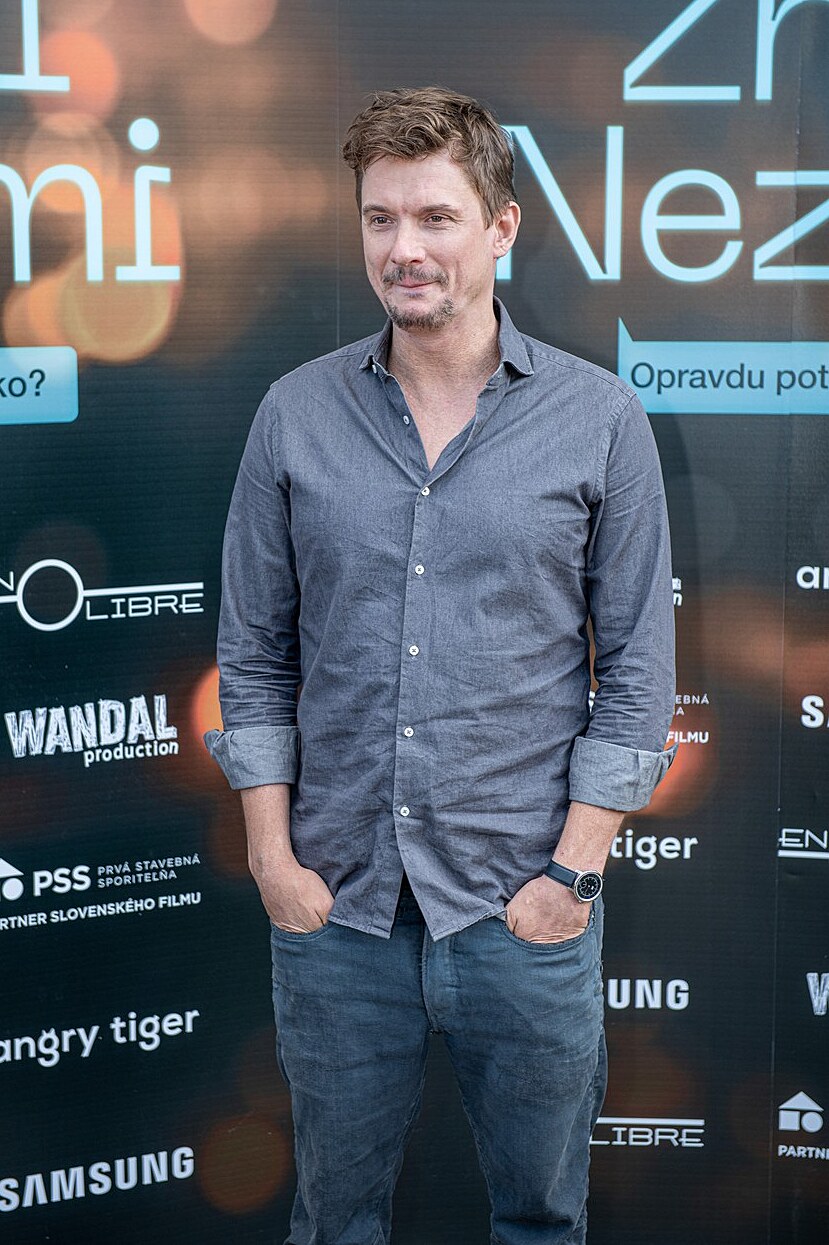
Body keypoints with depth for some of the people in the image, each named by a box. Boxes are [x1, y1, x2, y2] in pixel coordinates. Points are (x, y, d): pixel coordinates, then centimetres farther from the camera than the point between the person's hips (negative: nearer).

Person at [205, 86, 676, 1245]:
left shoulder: (601, 421, -3)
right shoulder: (295, 414, 2)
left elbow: (638, 669, -1)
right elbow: (254, 658, 5)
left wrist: (573, 870, -7)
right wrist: (273, 857, -2)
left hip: (524, 908, -1)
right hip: (335, 902, 1)